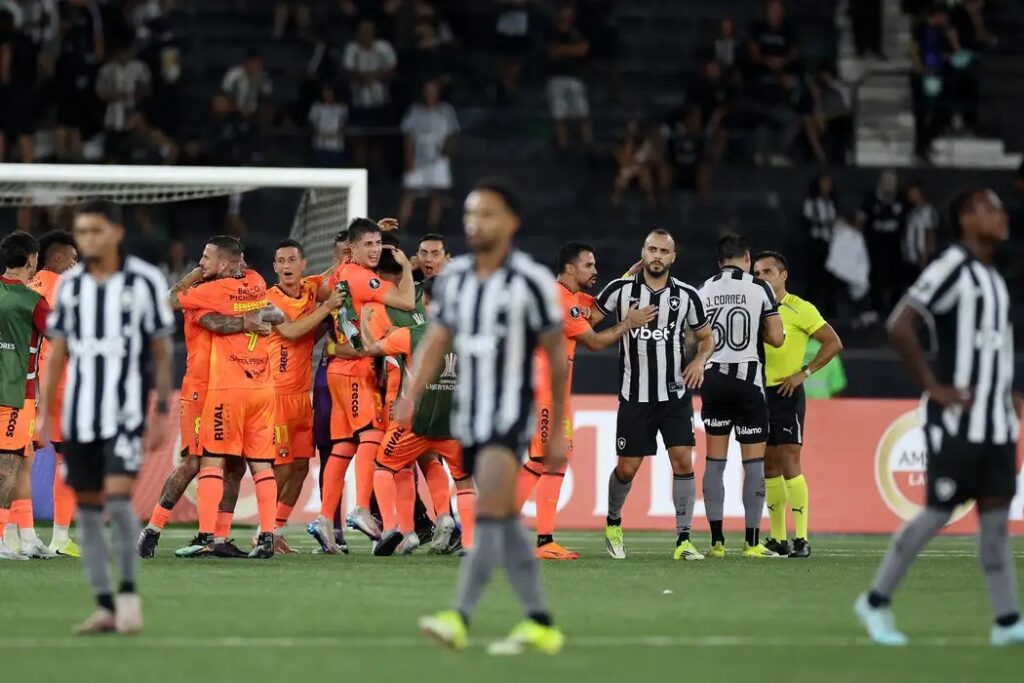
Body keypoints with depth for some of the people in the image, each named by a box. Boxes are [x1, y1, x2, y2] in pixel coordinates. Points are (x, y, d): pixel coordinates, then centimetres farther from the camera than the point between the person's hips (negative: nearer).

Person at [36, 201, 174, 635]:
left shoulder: (145, 281, -2)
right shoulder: (70, 285, 8)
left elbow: (162, 352, 2)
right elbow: (57, 353, 12)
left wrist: (161, 412, -2)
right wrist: (43, 412, 7)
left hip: (126, 411, -4)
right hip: (79, 415, 4)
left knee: (118, 497, -17)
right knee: (87, 508, 3)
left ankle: (129, 590, -1)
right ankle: (105, 607, 9)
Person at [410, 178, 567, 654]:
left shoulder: (532, 281, -8)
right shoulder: (454, 277, 9)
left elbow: (556, 357, -3)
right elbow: (435, 341, 8)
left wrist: (557, 432, -1)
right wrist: (412, 395, -10)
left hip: (511, 416, -6)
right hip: (469, 417, 7)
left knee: (490, 517, -18)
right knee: (506, 524, 10)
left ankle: (459, 619, -27)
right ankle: (540, 625, 18)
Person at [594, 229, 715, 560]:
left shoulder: (686, 295, 1)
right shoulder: (620, 290, -3)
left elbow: (706, 337, 13)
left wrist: (700, 360, -6)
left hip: (675, 394, 1)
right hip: (634, 395, -1)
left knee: (683, 461, -10)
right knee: (627, 468, 4)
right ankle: (613, 524, 31)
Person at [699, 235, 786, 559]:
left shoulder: (704, 291, 7)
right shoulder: (758, 287, -4)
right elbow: (776, 338, -4)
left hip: (713, 378, 4)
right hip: (748, 379, -4)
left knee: (715, 460, 8)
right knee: (753, 461, 1)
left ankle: (716, 540, 7)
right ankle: (752, 541, -1)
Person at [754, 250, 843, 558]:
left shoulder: (799, 309, -7)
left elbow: (834, 342, -8)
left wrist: (804, 372, -12)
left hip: (786, 393, -6)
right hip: (758, 394, 6)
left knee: (789, 464, -11)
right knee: (768, 467, 7)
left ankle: (801, 539, -10)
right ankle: (777, 538, 12)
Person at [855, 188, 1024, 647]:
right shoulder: (951, 268, -12)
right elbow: (899, 327, -20)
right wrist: (934, 387, -17)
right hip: (956, 420, -8)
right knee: (938, 513, -3)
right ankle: (877, 601, 10)